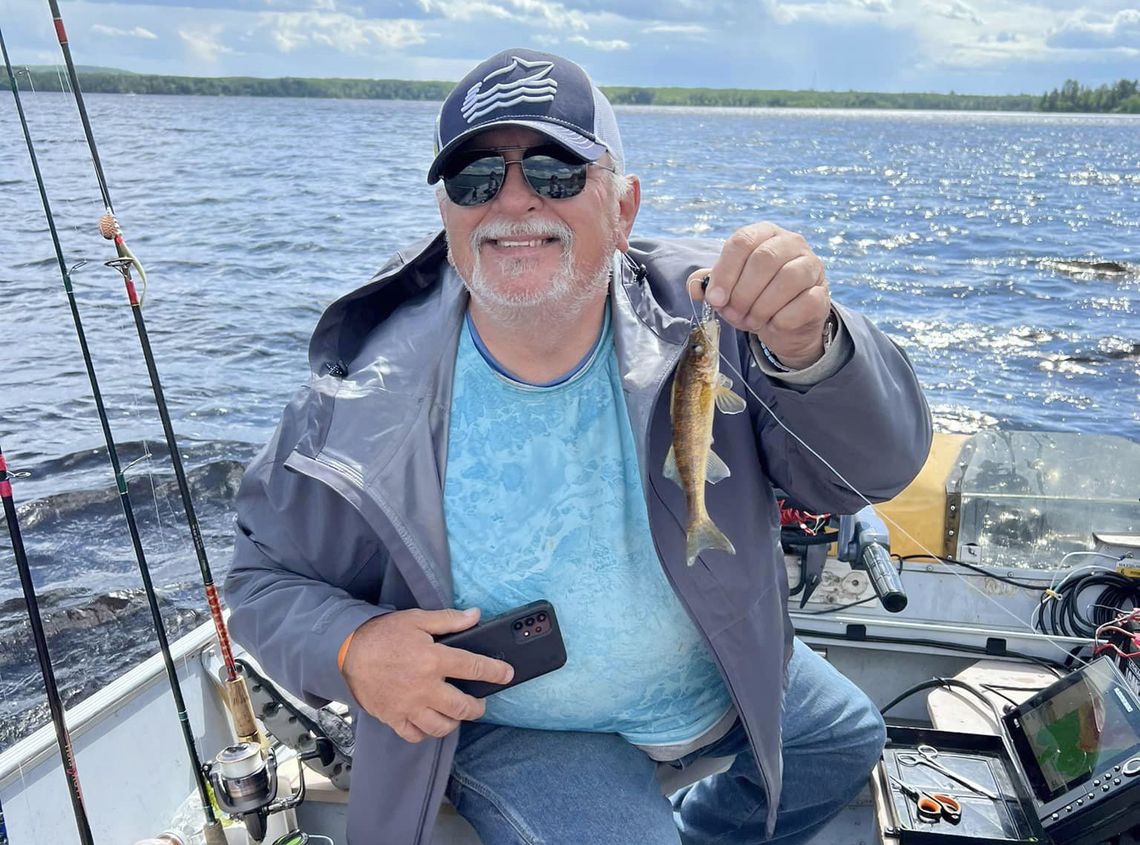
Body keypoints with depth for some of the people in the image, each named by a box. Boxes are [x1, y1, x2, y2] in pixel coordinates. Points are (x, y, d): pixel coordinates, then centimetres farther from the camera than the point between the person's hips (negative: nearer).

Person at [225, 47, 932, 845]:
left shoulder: (704, 317, -23)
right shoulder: (364, 402, -24)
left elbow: (878, 465, -29)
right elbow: (270, 576, -9)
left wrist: (809, 349, -51)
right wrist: (349, 648, -30)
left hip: (725, 672, 4)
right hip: (516, 727, -2)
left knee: (850, 738, 21)